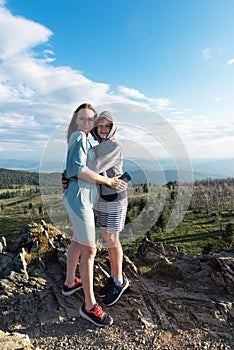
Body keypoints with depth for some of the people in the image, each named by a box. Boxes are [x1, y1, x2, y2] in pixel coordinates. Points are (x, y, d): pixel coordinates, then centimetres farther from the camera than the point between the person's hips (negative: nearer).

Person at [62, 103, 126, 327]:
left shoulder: (85, 141, 17)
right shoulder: (78, 136, -11)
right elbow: (78, 170, -22)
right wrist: (109, 181, -17)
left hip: (86, 198, 10)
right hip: (79, 198, -10)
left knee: (78, 241, 22)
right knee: (89, 250, -5)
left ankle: (70, 283, 41)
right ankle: (89, 306, 8)